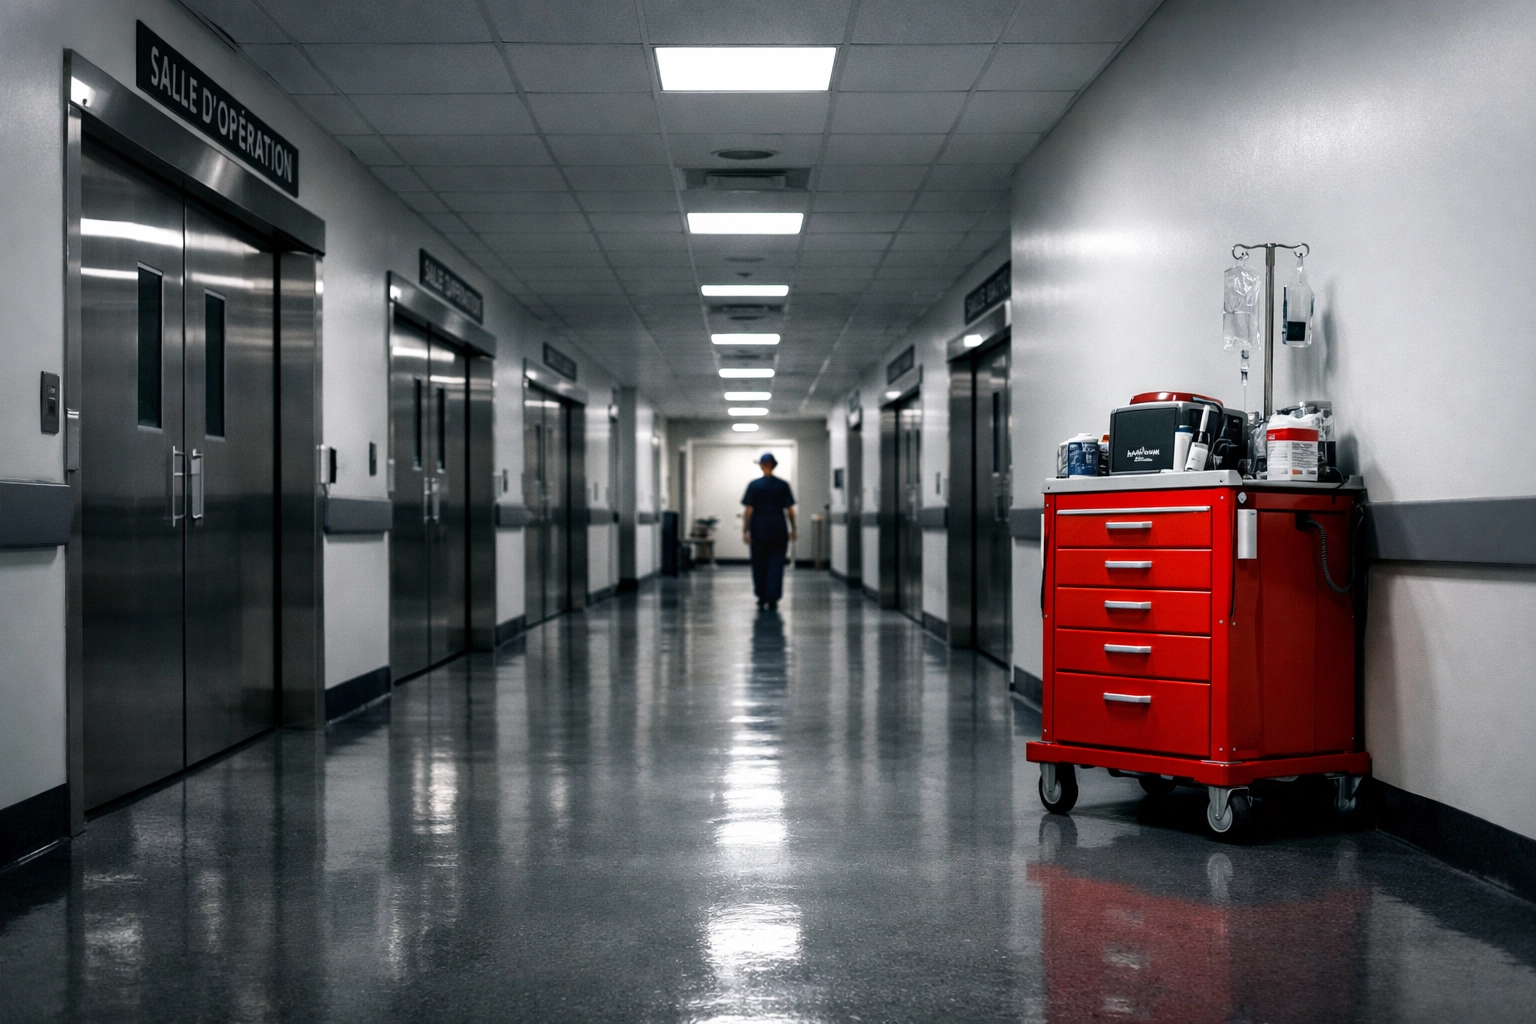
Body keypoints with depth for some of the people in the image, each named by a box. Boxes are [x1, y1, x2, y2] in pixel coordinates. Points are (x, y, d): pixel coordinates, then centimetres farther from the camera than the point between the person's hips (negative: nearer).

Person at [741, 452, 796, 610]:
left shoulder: (754, 485, -4)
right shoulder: (783, 485, 0)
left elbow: (748, 510, -5)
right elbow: (790, 510, 1)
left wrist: (745, 531, -1)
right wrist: (793, 529, 10)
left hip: (759, 531, -1)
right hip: (778, 531, 1)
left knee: (759, 564, 11)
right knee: (776, 565, 3)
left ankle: (762, 597, 15)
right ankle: (772, 599, -3)